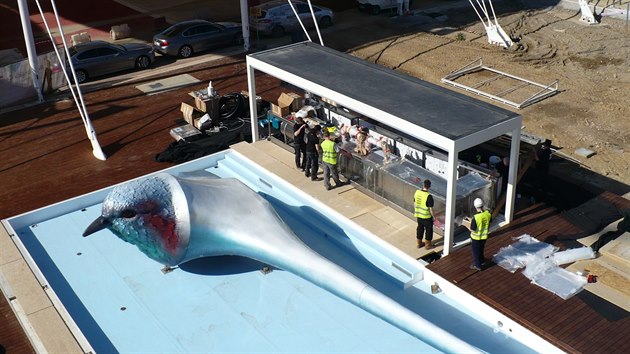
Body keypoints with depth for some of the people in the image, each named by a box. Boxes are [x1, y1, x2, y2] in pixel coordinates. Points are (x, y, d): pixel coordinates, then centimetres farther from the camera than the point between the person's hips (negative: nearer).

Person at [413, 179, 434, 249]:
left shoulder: (417, 192, -9)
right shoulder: (429, 196, -27)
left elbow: (414, 203, 4)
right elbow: (431, 208, -20)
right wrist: (433, 216, -5)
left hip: (418, 215, 6)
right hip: (427, 217, -5)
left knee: (420, 228, 23)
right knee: (429, 230, 14)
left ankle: (418, 243, 35)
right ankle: (428, 245, 27)